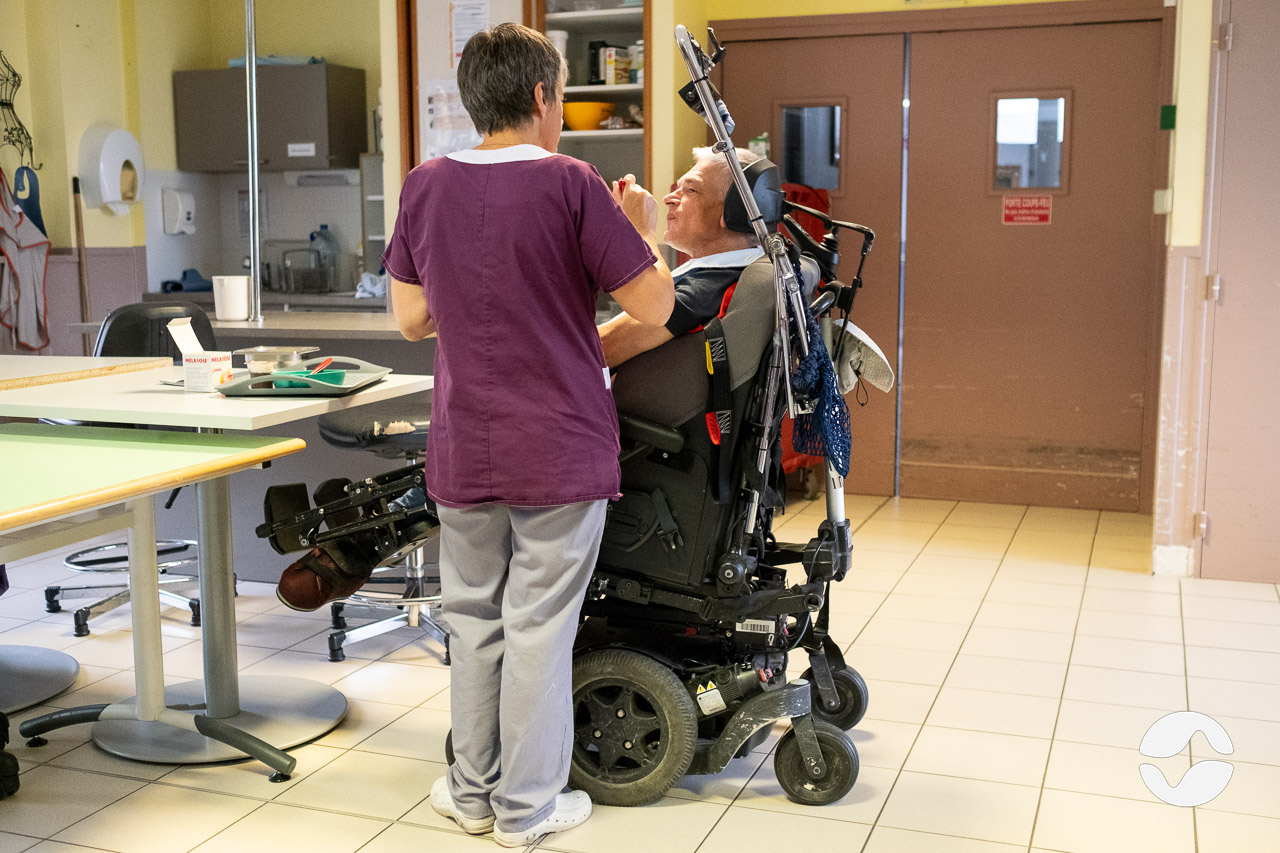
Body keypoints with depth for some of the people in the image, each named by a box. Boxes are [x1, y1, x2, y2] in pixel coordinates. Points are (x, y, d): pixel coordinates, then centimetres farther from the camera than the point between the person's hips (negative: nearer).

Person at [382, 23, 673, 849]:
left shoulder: (425, 187, 2)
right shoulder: (571, 184, -11)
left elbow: (412, 319, 10)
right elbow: (654, 305, -9)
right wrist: (642, 227, 8)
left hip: (463, 452, 4)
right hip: (561, 451, -4)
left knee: (473, 618, 17)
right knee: (539, 626, 6)